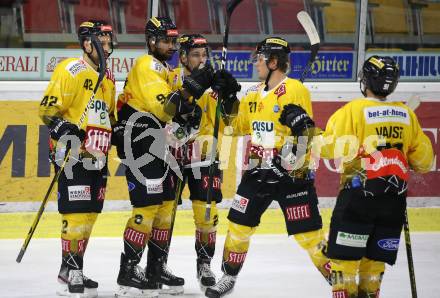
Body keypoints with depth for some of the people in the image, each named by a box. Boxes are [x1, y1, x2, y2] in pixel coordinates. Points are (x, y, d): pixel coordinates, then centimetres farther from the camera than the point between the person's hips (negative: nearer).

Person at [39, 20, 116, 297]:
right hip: (73, 155, -8)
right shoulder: (71, 70, -8)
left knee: (90, 213, 10)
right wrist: (63, 126, -27)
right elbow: (48, 108, -13)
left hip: (98, 158, 9)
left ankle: (71, 270, 18)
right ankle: (72, 272, -7)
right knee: (76, 212, -12)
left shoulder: (108, 78, 18)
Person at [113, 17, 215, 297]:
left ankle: (157, 268, 19)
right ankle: (128, 273, -10)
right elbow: (163, 107, -24)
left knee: (166, 205, 11)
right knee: (147, 207, -13)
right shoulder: (146, 66, -13)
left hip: (155, 145, 10)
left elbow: (175, 108, 19)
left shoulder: (163, 70, 19)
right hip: (138, 145, -10)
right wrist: (192, 86, -28)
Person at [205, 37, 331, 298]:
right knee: (239, 225, 10)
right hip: (258, 172, 7)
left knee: (309, 233, -8)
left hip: (291, 174, -7)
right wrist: (229, 97, 10)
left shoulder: (296, 90, -12)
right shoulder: (254, 94, 11)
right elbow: (239, 127, 19)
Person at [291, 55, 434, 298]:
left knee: (344, 251, 0)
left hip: (360, 191, -5)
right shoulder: (407, 114, 8)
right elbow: (423, 159, 13)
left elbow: (334, 147, -16)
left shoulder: (353, 110, -7)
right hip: (395, 196, 5)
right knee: (375, 254, 13)